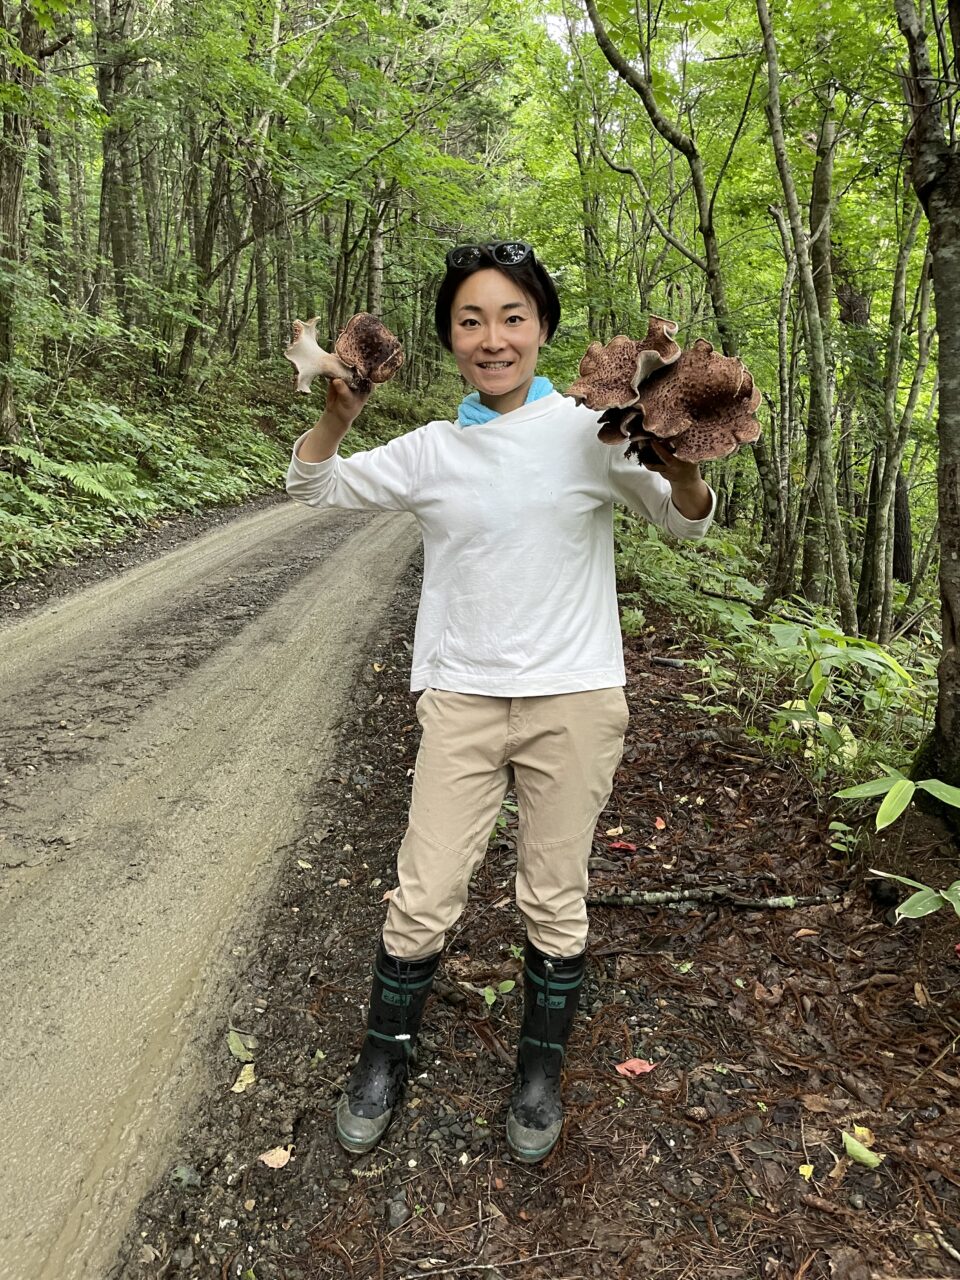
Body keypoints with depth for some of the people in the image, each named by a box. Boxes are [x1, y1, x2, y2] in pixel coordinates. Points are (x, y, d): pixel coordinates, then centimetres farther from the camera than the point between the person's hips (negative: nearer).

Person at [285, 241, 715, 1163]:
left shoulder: (592, 431, -3)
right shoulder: (430, 452, 2)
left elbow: (687, 524, 4)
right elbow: (313, 486, 10)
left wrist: (680, 468, -19)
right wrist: (337, 416, -11)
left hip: (574, 700, -1)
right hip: (462, 700, 1)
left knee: (555, 906, 12)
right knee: (422, 902, 5)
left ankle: (540, 1071, 36)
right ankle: (384, 1058, 32)